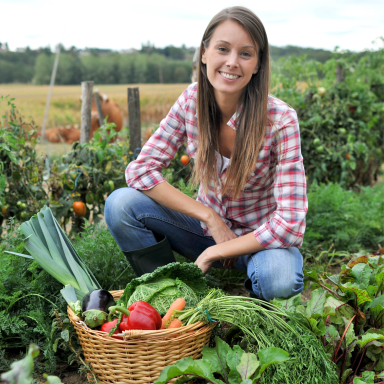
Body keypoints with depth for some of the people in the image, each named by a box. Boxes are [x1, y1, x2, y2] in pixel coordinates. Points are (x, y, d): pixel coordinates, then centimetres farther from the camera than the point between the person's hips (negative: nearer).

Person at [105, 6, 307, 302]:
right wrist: (210, 217, -20)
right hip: (208, 226, 3)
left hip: (260, 240, -3)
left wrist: (218, 251, -22)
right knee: (121, 204, -19)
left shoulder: (280, 120, -23)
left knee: (279, 279, -38)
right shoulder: (192, 100, -12)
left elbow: (289, 224, -26)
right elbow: (141, 169, -13)